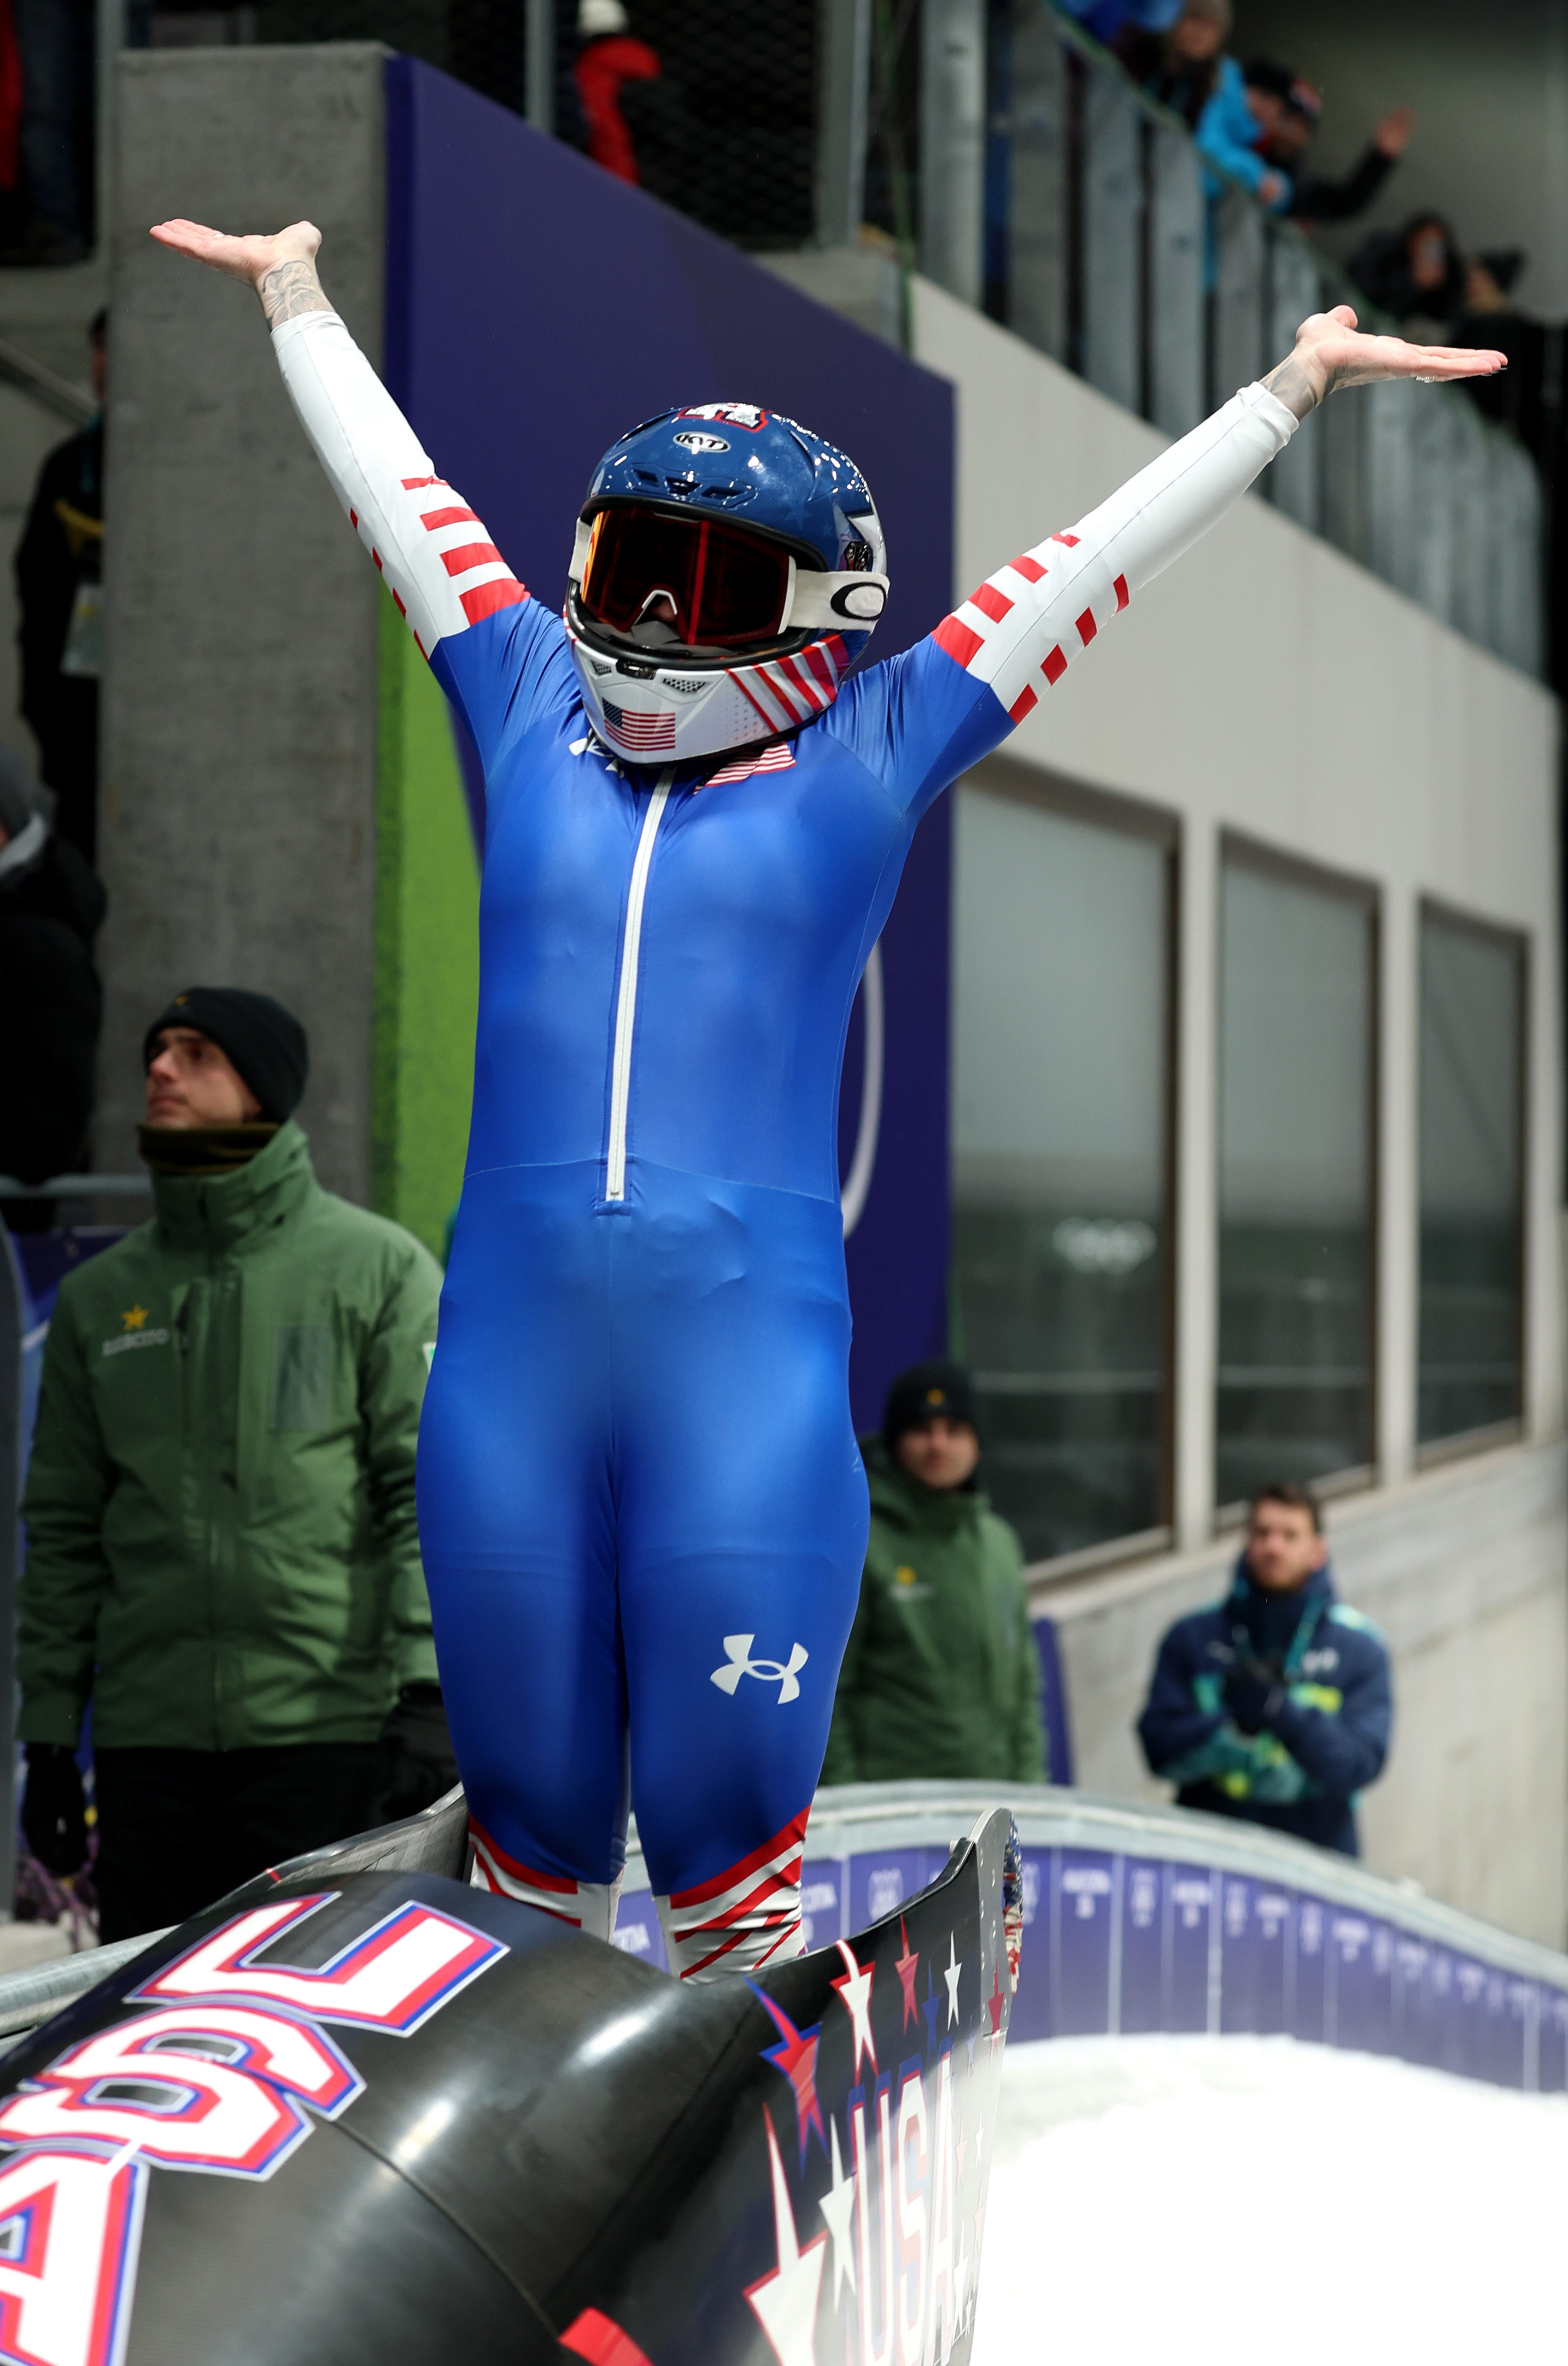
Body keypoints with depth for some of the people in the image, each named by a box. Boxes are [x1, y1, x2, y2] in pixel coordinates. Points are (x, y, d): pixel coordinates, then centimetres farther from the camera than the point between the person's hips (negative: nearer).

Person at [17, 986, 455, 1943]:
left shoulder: (378, 1266, 3)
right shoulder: (99, 1298, 14)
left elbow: (433, 1492, -3)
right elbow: (64, 1530, 16)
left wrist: (428, 1686, -13)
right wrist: (48, 1733, 11)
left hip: (328, 1728, -4)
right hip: (148, 1735, 4)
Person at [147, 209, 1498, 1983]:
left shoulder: (870, 753, 9)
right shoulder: (534, 707, 14)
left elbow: (1107, 549, 13)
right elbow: (396, 487, 27)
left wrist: (1287, 390, 17)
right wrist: (298, 303, 37)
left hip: (749, 1329, -2)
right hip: (513, 1321, 2)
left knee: (725, 1795, -1)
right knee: (527, 1794, 8)